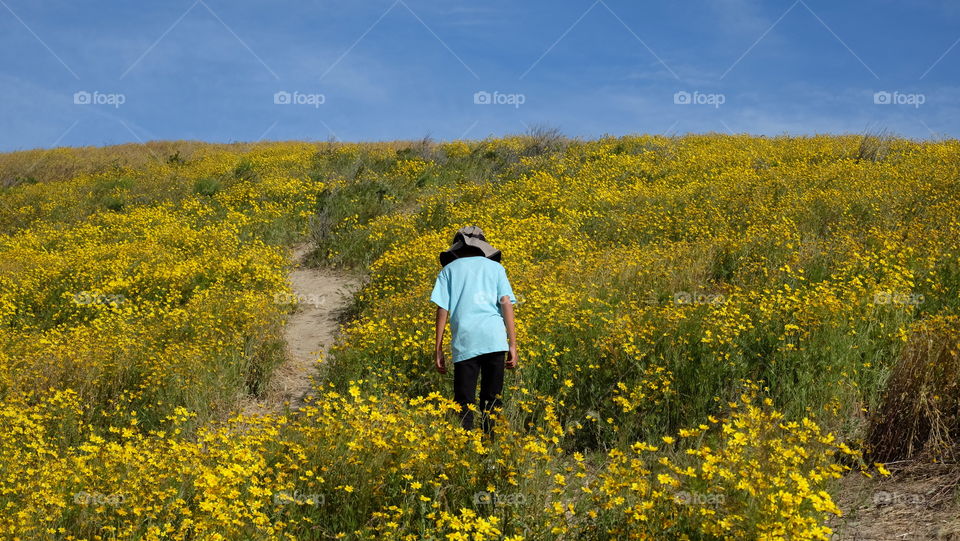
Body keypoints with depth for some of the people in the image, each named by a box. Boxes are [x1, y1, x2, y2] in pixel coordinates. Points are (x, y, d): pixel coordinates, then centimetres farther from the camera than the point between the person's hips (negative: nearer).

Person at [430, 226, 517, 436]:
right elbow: (506, 304, 7)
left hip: (465, 342, -1)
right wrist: (513, 345, 5)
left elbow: (442, 309, 7)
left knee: (464, 402, 0)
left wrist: (438, 349, 7)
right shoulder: (495, 267, 19)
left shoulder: (450, 269, 16)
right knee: (492, 401, 9)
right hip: (495, 340, 1)